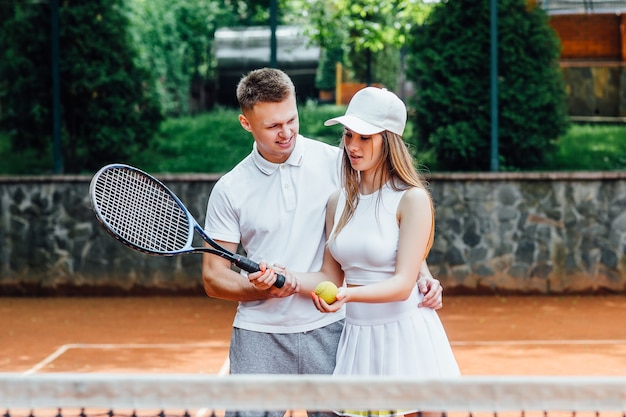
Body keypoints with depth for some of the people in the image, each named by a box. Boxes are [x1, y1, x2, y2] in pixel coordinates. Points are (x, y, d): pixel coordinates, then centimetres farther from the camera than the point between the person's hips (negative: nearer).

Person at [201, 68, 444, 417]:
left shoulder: (336, 163, -1)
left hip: (329, 333, 0)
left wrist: (421, 273, -9)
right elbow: (213, 278, 3)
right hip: (260, 339, 0)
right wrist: (261, 289, -15)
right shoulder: (230, 190, 0)